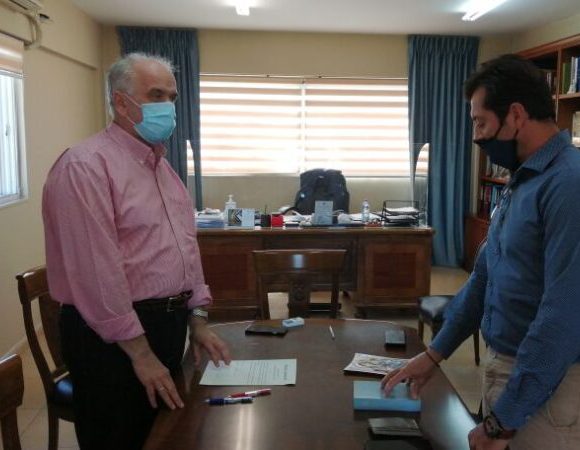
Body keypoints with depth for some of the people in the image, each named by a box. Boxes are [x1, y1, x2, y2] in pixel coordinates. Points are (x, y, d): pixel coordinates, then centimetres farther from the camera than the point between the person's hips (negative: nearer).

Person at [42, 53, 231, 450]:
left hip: (169, 324, 9)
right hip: (115, 337, -8)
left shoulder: (162, 166, 12)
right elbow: (96, 271, -22)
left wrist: (197, 318, 12)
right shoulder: (86, 166, -17)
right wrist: (139, 351, -18)